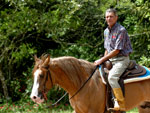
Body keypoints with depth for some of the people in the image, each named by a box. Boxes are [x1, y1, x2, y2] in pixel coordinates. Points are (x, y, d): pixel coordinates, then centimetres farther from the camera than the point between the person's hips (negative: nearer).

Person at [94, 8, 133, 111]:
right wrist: (103, 61, 8)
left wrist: (102, 60, -15)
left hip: (122, 59, -9)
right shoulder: (106, 31, 13)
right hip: (110, 60, 9)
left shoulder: (121, 30, -13)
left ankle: (121, 103, -26)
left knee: (112, 77, -31)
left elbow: (117, 50, -17)